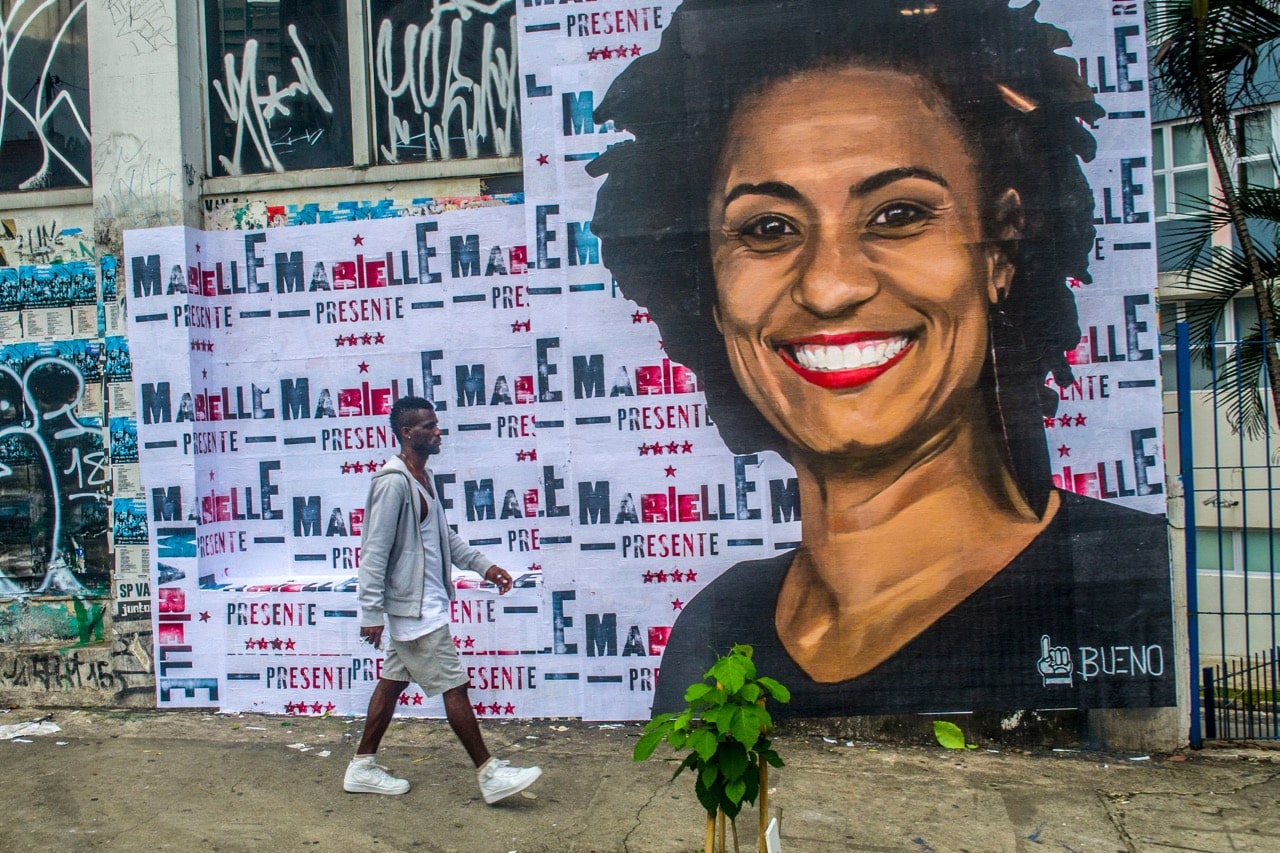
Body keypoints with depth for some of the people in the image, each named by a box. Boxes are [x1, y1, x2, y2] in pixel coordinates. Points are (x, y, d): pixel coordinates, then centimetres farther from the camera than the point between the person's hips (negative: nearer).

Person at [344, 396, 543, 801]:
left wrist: (483, 565, 13)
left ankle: (362, 767, 27)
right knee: (454, 686, -4)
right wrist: (371, 612, -19)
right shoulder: (394, 482, -19)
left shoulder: (423, 477, 11)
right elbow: (375, 551, -20)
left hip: (419, 604, 10)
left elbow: (444, 535, 19)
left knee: (394, 680, 15)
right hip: (414, 607, -10)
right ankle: (489, 773, 4)